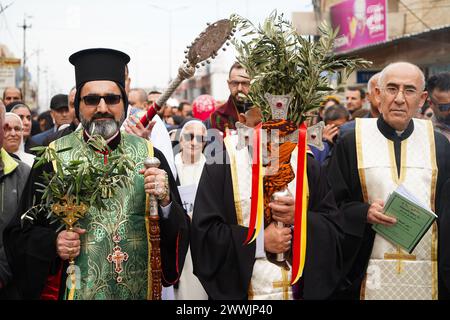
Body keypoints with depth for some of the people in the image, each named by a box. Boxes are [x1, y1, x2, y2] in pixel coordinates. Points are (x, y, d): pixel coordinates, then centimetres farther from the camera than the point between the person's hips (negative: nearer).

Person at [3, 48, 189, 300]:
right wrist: (53, 243, -20)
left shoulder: (150, 156, -1)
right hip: (74, 290, -1)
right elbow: (21, 234, -2)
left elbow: (182, 233, -3)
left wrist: (166, 201, -21)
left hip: (140, 290, 2)